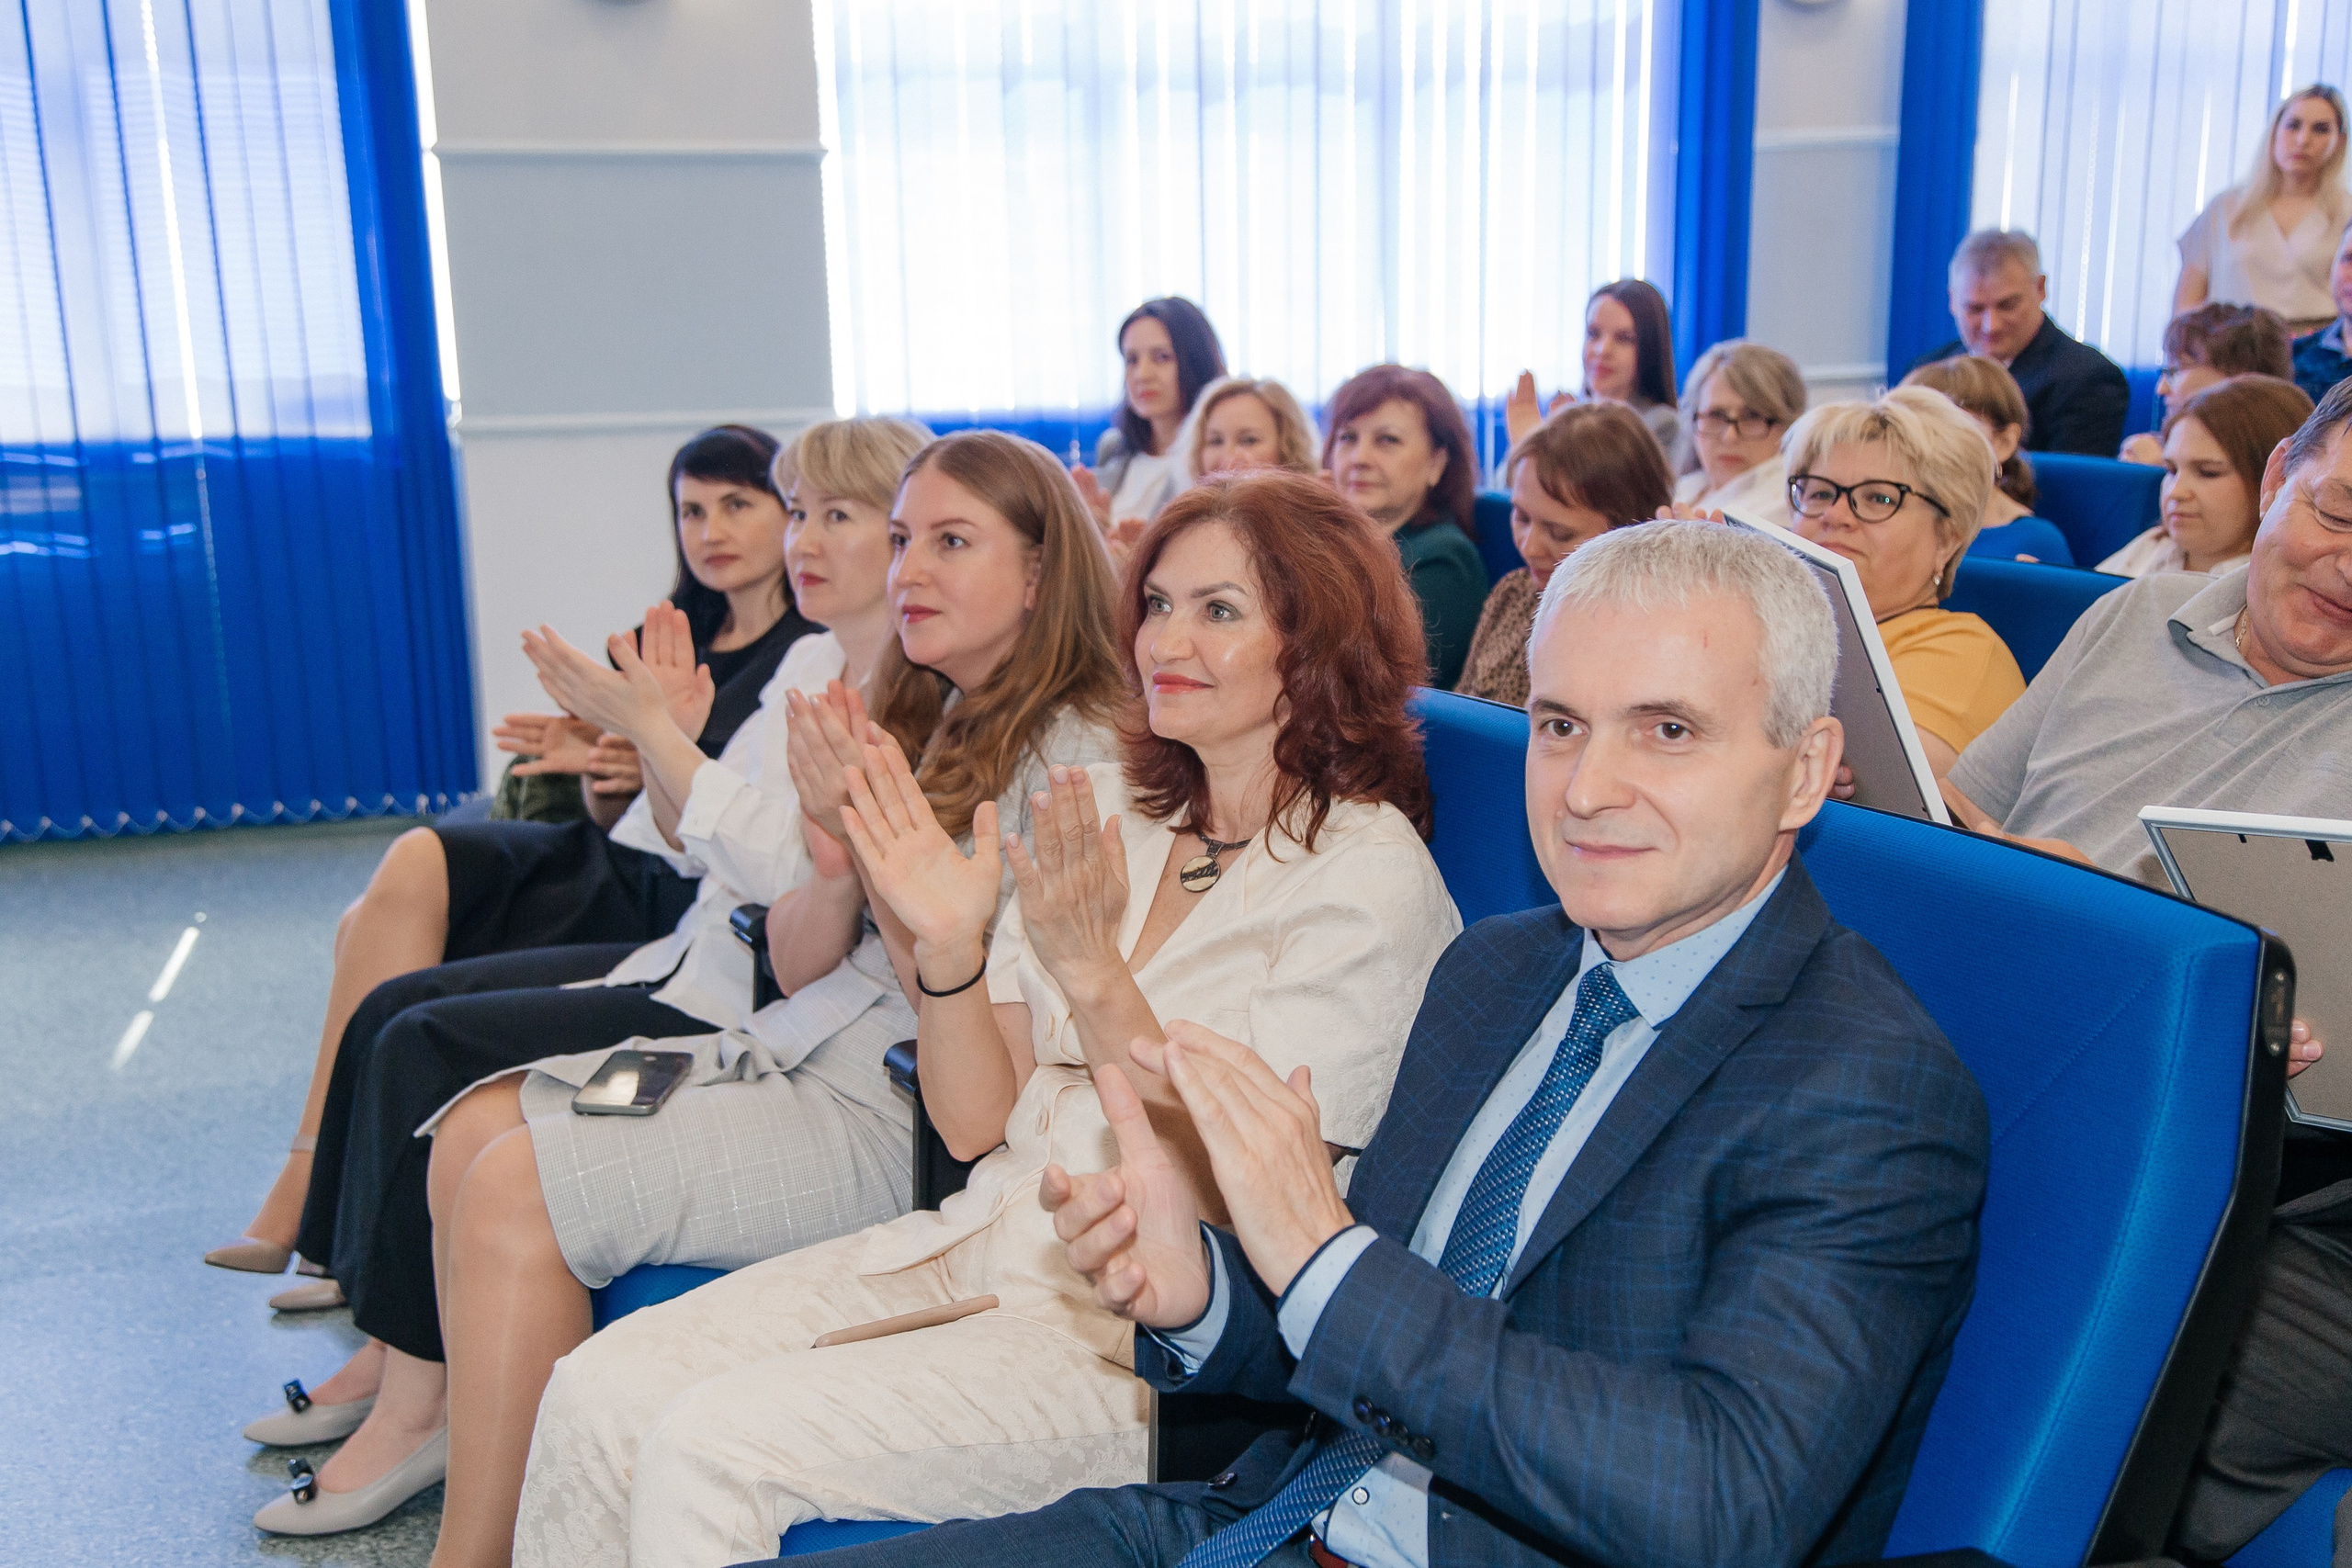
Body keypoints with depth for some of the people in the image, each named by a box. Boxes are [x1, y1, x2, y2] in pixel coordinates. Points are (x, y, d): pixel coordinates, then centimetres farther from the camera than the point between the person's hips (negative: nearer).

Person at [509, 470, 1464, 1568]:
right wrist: (948, 950, -11)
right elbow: (974, 1122, 7)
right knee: (596, 1393, -10)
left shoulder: (1369, 876, -10)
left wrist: (1094, 975, -25)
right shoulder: (1110, 810, 8)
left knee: (706, 1448, -21)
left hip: (1139, 1334, -6)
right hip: (979, 1248, 6)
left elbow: (1239, 1199, -16)